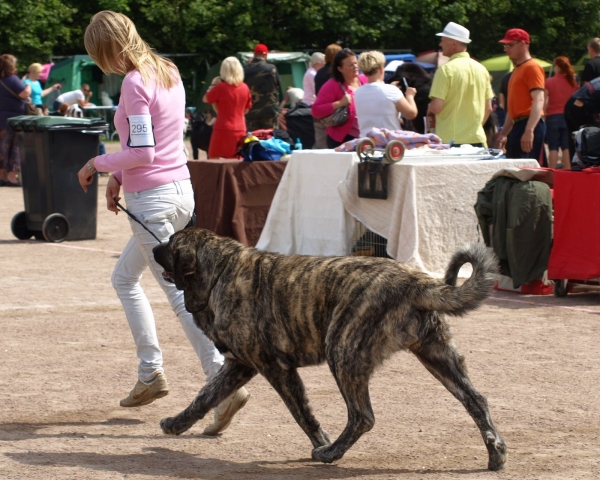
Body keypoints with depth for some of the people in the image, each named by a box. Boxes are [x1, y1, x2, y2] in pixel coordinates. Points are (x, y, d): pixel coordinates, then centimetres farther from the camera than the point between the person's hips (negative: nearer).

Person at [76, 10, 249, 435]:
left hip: (152, 199, -9)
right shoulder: (168, 72, 10)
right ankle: (151, 373, 15)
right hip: (181, 189, 9)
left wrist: (97, 164, -6)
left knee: (179, 291, -7)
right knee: (124, 277, 19)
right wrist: (118, 176, 14)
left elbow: (142, 152, -19)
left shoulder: (134, 83, -16)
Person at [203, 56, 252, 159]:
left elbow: (205, 99, 1)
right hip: (240, 131, 5)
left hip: (223, 130, -5)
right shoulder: (245, 88, 3)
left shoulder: (220, 87, -12)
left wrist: (212, 87, 11)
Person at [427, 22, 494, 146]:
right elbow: (488, 108, 12)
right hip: (477, 139, 6)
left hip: (451, 141, -6)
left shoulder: (446, 69, -10)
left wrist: (429, 109, 6)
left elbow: (436, 107, -16)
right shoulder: (481, 69, 9)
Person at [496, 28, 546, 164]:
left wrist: (529, 131, -28)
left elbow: (539, 101, -19)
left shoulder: (532, 67, -8)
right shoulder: (517, 70, 22)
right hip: (518, 126, 10)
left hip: (529, 125, -10)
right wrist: (504, 133, 23)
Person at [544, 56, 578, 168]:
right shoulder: (573, 82, 4)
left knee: (553, 148, 0)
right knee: (567, 147, 4)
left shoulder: (549, 82, -4)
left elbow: (543, 102, -8)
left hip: (553, 117, -2)